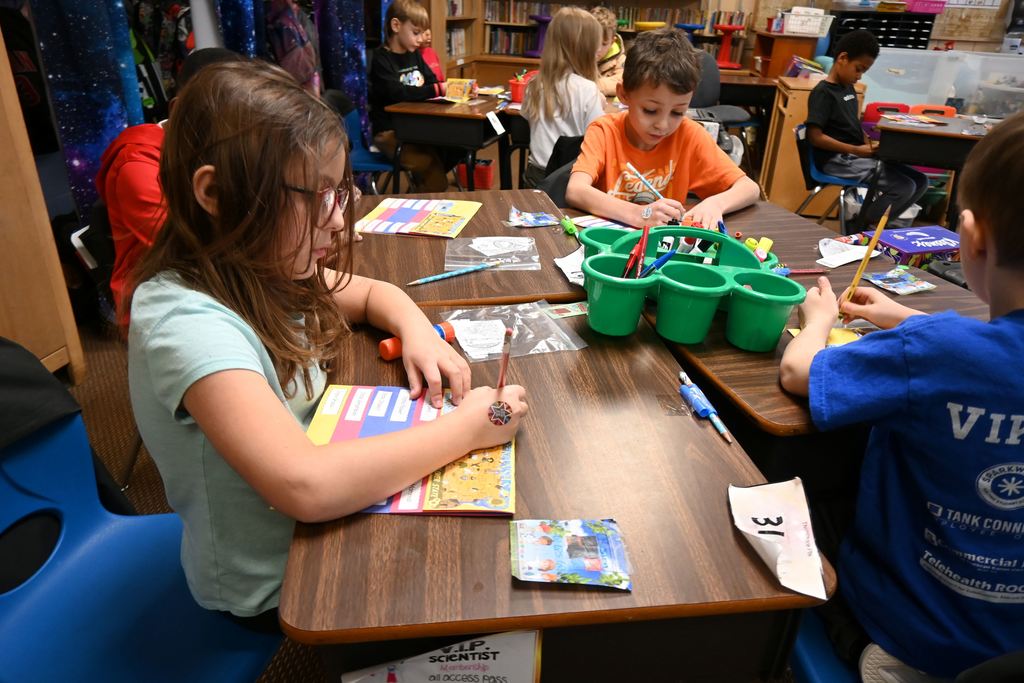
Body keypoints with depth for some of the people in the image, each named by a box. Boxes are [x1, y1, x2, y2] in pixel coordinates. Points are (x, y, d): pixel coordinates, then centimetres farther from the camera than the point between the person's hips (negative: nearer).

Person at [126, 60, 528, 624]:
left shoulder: (258, 270, -7)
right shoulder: (186, 321, -32)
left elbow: (372, 293, 9)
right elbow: (306, 484, -43)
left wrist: (418, 332, -13)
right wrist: (469, 425, -33)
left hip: (325, 510, 6)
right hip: (273, 587, -6)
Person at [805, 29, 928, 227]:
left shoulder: (848, 88, 16)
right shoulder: (823, 92, -11)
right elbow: (816, 137, -20)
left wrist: (869, 143, 1)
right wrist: (857, 150, -20)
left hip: (856, 156, 9)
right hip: (837, 160, -9)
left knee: (920, 181, 4)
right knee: (904, 187, -18)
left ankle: (875, 223, 9)